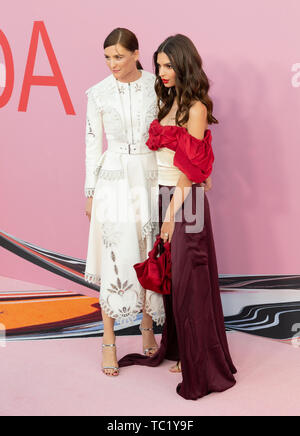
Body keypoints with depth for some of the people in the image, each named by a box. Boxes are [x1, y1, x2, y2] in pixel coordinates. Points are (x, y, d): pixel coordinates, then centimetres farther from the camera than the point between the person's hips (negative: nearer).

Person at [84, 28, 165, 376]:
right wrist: (90, 194, 2)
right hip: (114, 181, -1)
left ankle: (147, 327, 30)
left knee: (149, 256, 9)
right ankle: (108, 342, 12)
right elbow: (93, 144, 3)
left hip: (152, 178, 1)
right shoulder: (98, 94, -1)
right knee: (114, 260, -1)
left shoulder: (157, 86, 0)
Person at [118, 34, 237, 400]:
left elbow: (190, 168, -15)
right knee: (169, 276, 14)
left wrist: (173, 212, -16)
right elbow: (160, 152, 12)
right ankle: (176, 347, 28)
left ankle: (199, 362, 15)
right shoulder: (168, 102, 13)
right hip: (163, 195, 7)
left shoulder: (195, 108, -12)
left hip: (185, 199, -7)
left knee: (188, 280, 1)